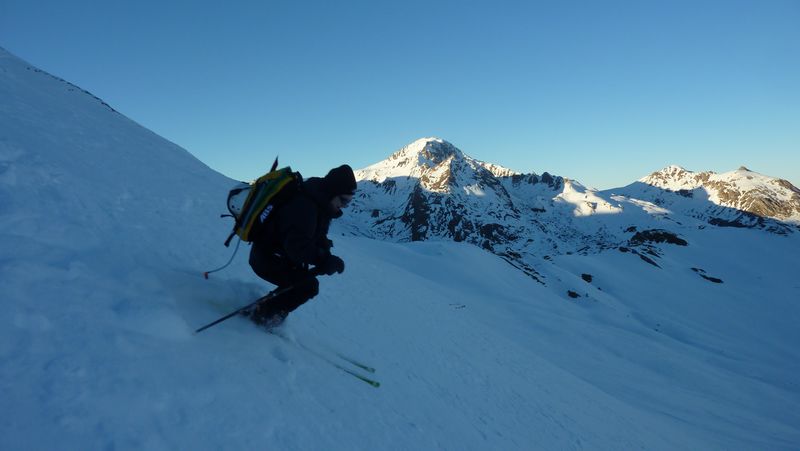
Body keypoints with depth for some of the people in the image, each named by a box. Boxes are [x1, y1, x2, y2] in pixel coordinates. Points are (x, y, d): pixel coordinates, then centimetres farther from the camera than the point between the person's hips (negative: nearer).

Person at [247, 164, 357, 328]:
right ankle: (264, 314, -5)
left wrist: (325, 258, -7)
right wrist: (327, 260, -32)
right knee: (309, 285, -17)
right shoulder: (304, 205, -29)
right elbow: (297, 245, -36)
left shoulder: (318, 203, 3)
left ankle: (264, 307, 25)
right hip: (267, 259, -10)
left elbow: (317, 237, 11)